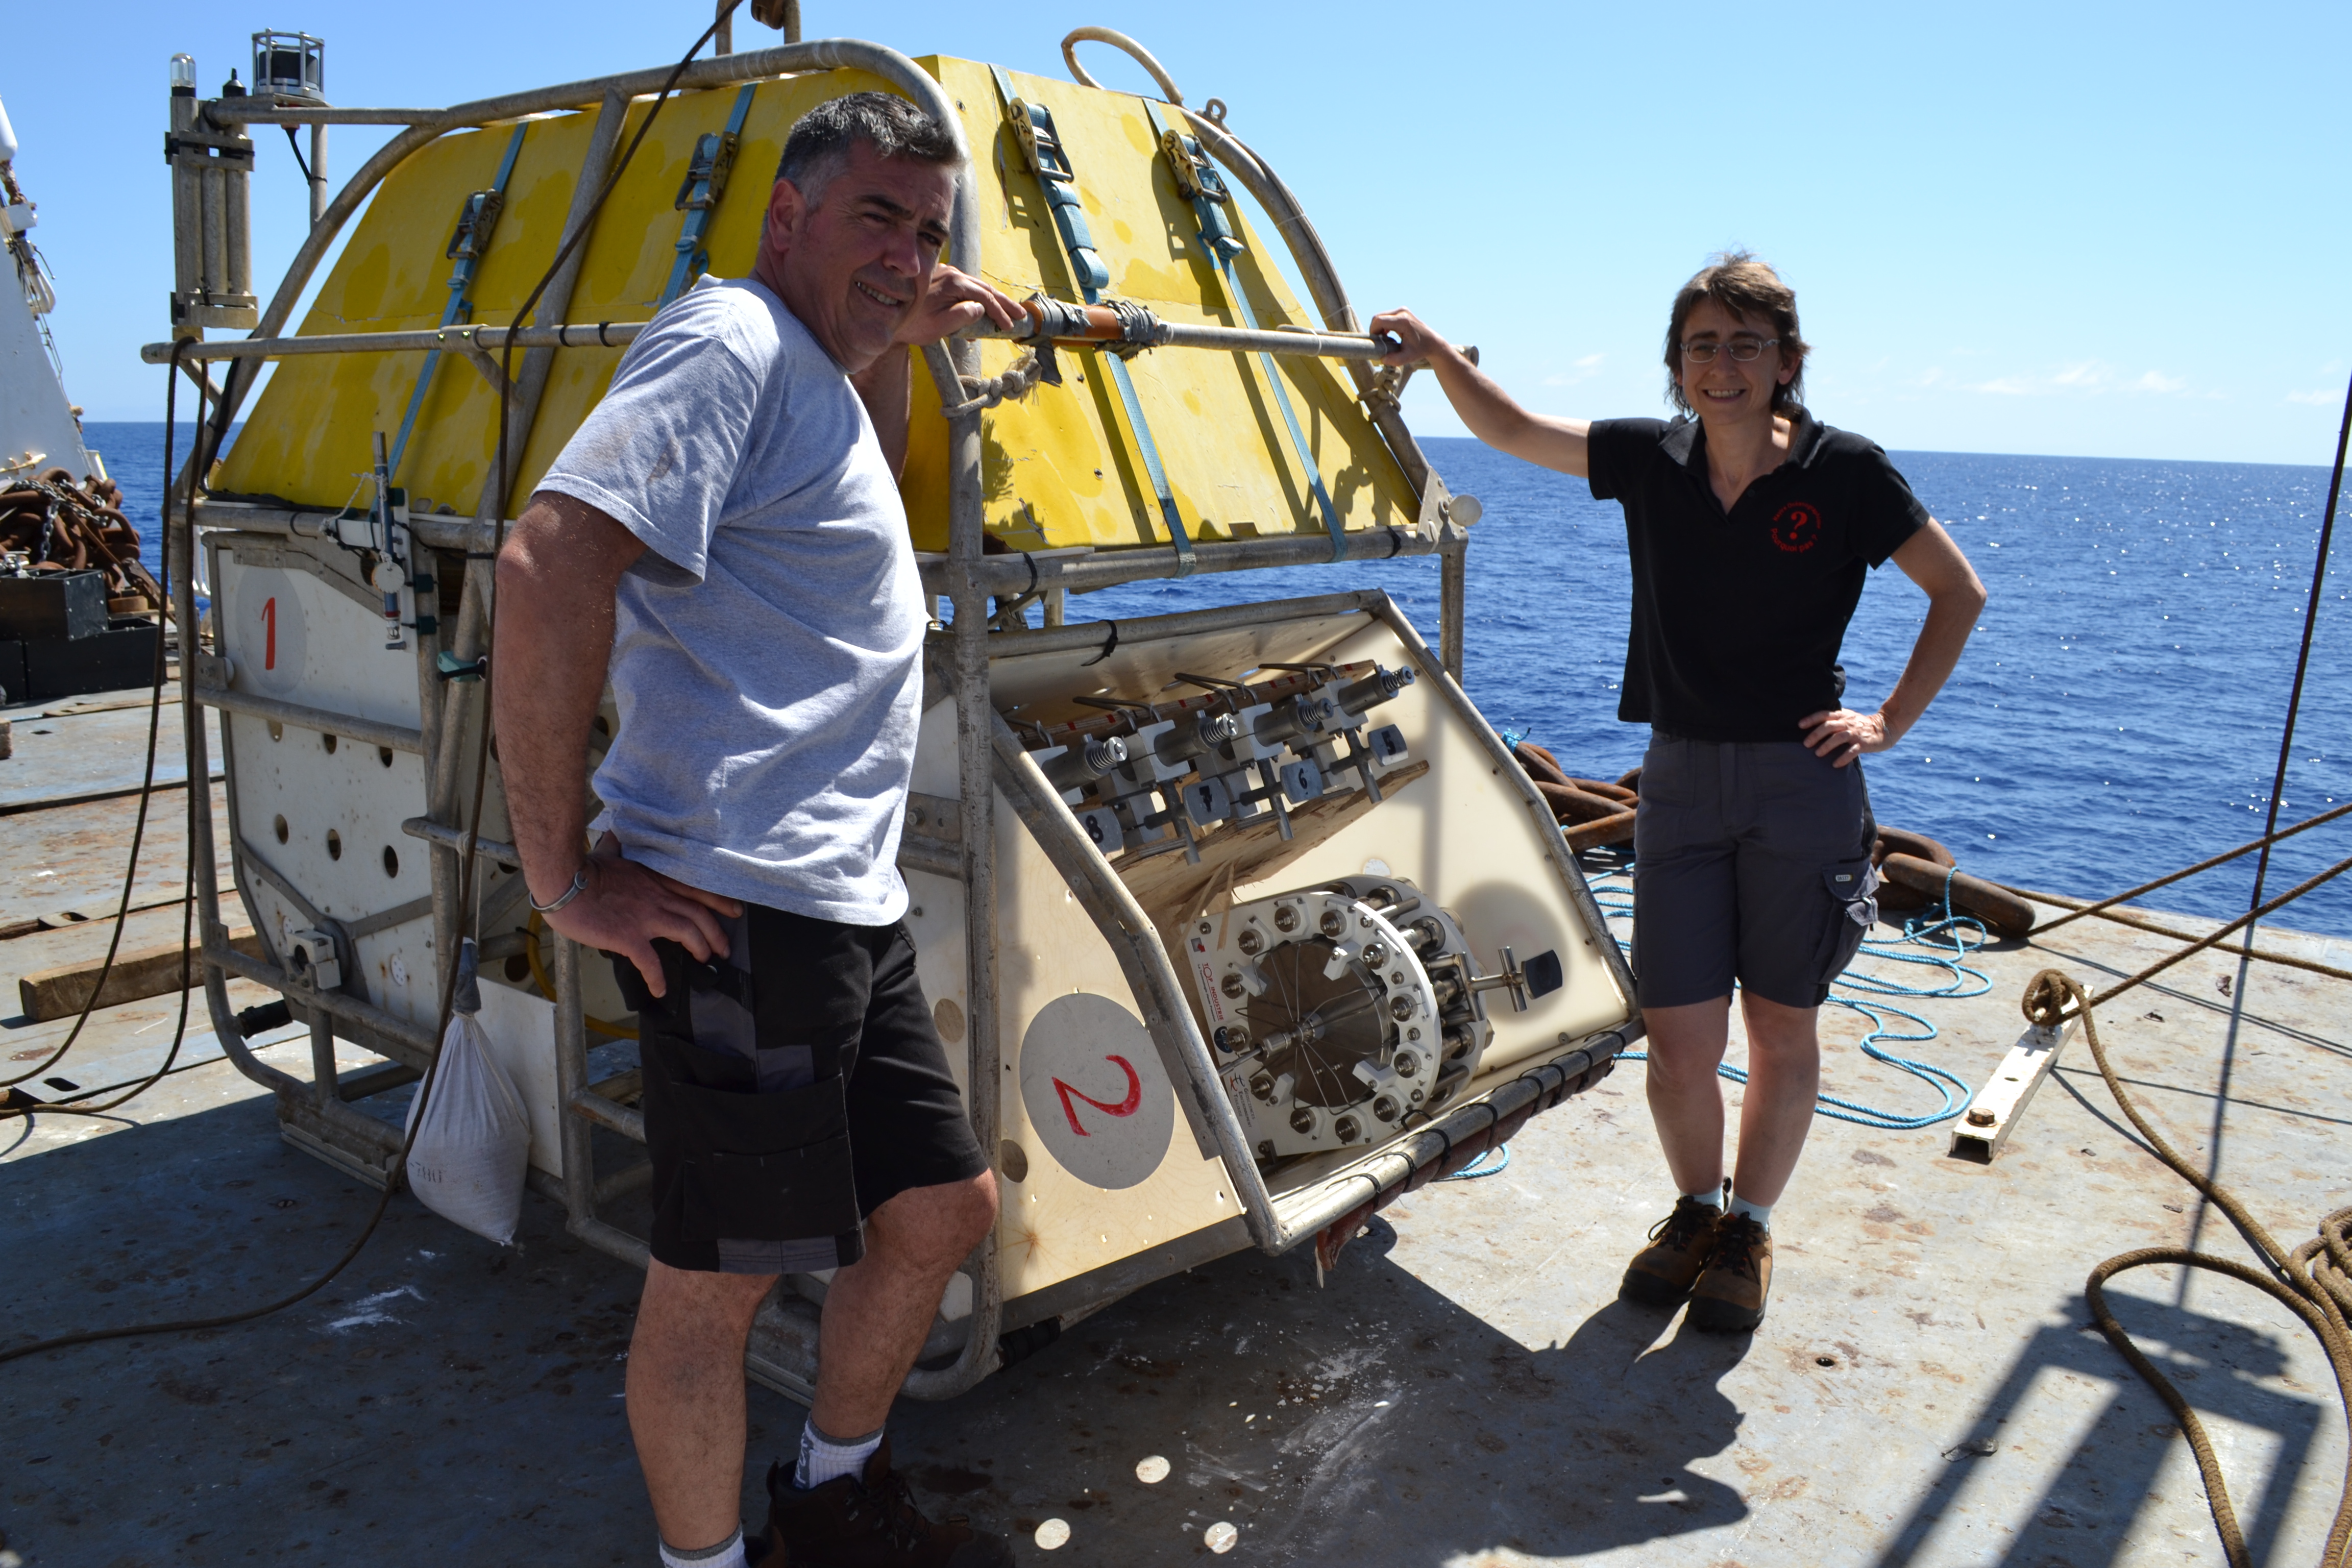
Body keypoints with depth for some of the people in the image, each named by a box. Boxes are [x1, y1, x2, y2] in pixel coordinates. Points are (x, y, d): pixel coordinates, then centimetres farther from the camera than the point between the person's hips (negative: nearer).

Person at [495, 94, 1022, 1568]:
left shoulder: (812, 374, 20)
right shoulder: (731, 342, -11)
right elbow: (549, 563, -23)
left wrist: (895, 350, 26)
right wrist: (564, 876, -21)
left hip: (854, 909, 11)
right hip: (742, 909, -10)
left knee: (946, 1203, 19)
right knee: (720, 1276, 3)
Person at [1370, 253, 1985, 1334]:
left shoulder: (1843, 472, -5)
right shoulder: (1650, 462, 3)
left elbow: (1958, 593, 4)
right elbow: (1511, 430, 13)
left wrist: (1892, 720, -1)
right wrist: (1438, 354, -1)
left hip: (1800, 780, -2)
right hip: (1681, 778, 2)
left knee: (1781, 1033, 8)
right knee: (1678, 1039, 2)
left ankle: (1749, 1229, 30)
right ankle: (1695, 1209, 30)